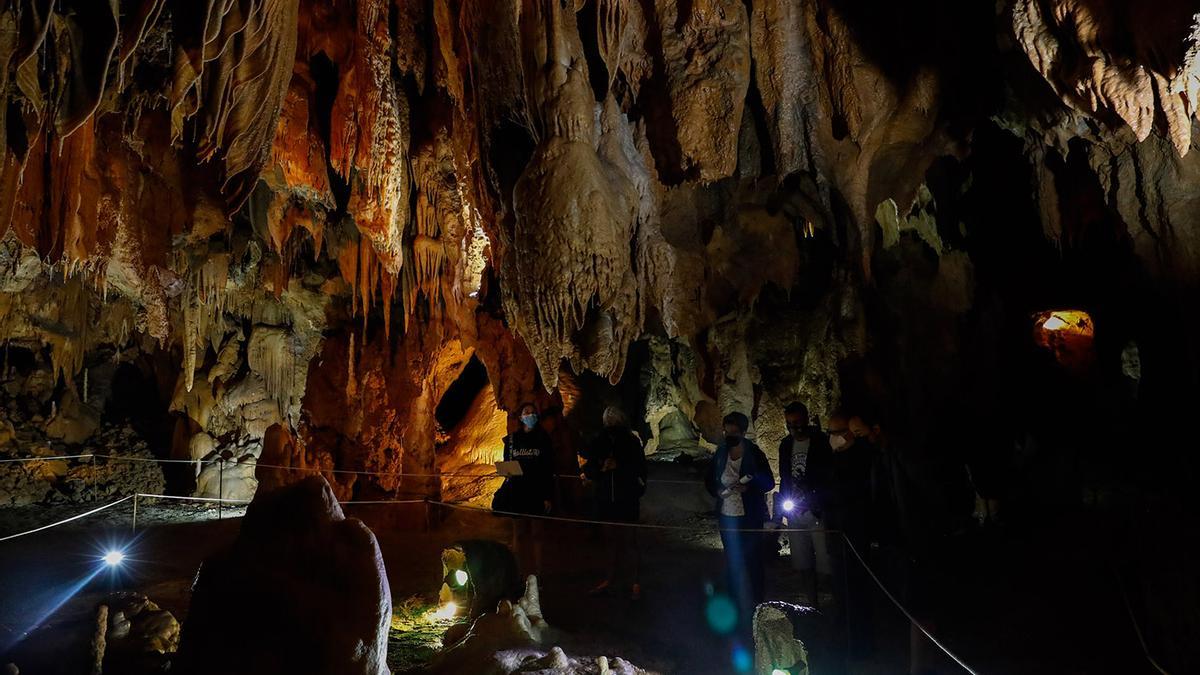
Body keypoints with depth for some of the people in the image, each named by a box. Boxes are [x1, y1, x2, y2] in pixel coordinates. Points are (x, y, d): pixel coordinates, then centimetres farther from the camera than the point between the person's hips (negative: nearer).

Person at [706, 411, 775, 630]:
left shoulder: (754, 454, -10)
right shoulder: (721, 452, 3)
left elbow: (769, 482, -6)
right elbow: (710, 479, 14)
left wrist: (749, 487, -23)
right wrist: (717, 490, -7)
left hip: (749, 517, -4)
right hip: (726, 515, 4)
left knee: (752, 562, 3)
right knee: (732, 562, 13)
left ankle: (754, 608, 16)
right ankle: (736, 606, 25)